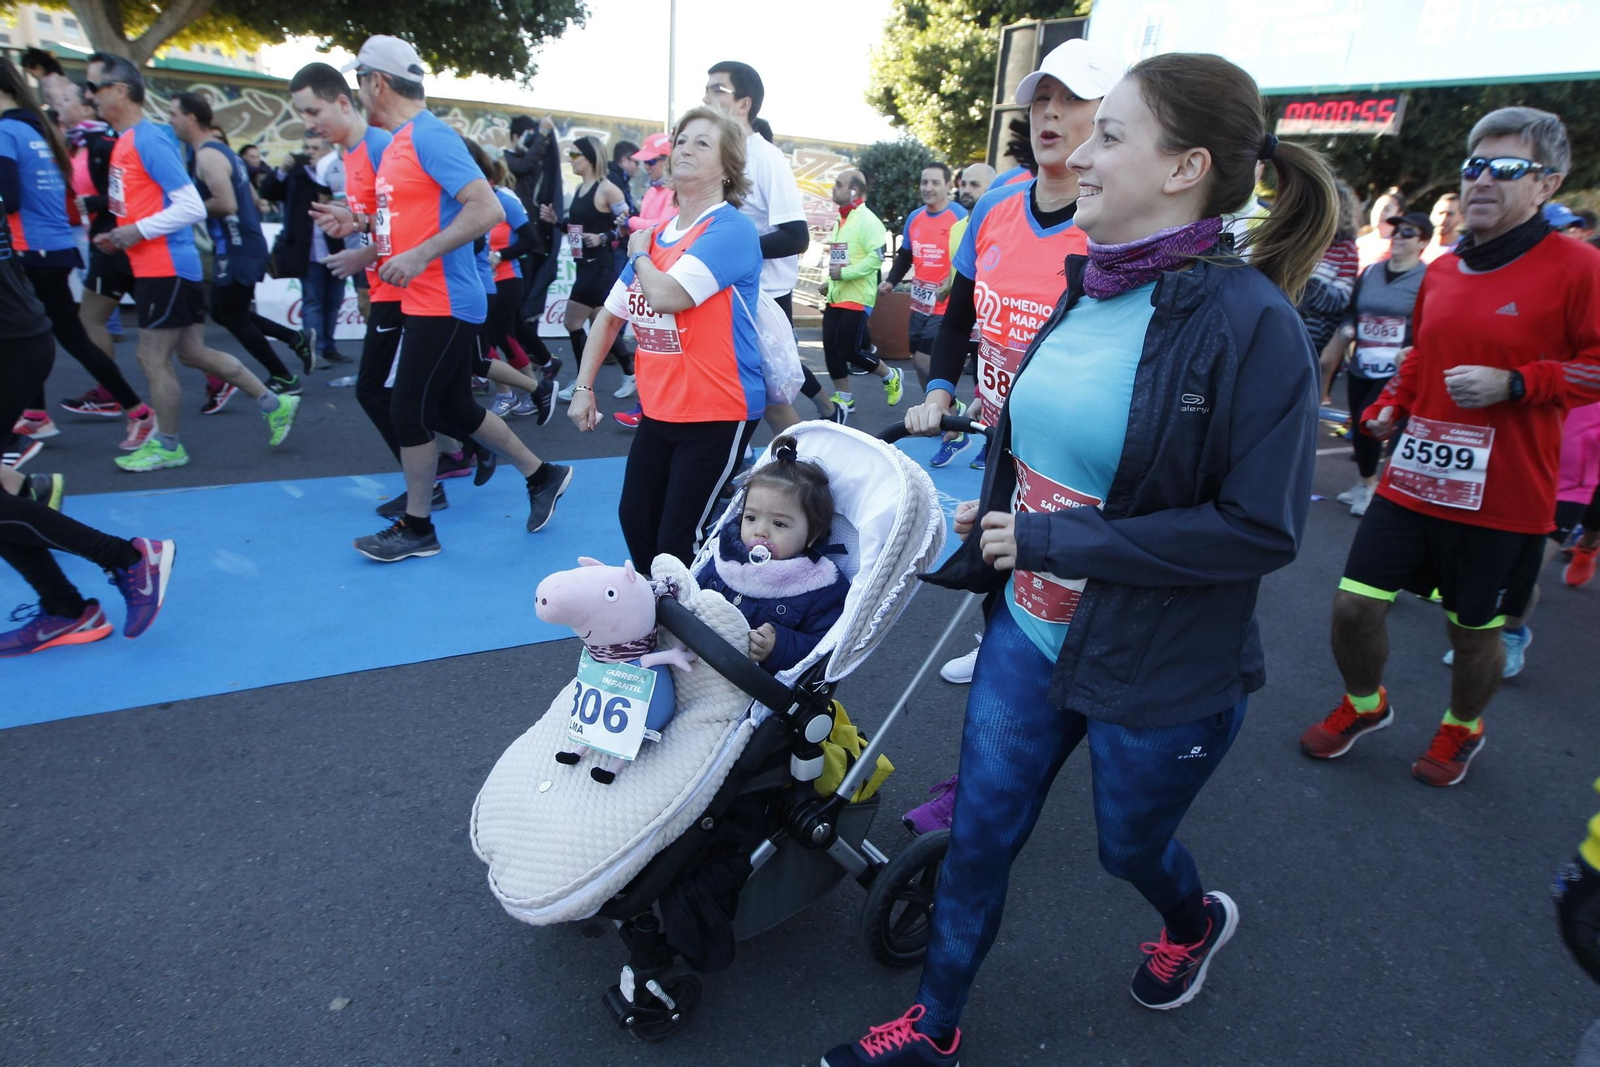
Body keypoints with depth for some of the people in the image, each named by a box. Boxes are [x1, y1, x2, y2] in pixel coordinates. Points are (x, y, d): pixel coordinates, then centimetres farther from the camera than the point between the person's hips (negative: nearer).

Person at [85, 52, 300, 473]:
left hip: (167, 268, -9)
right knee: (192, 351, 12)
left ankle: (167, 446, 14)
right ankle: (274, 403, 18)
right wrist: (118, 237, 10)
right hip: (155, 266, 9)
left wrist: (138, 231, -19)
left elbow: (192, 207, -20)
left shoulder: (148, 140, -14)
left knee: (153, 358, 0)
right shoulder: (126, 141, 14)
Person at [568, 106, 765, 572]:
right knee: (635, 522, 16)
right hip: (658, 410, 8)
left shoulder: (731, 229, -15)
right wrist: (583, 387, 8)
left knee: (679, 543, -4)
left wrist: (640, 254, -7)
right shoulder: (655, 235, 8)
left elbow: (665, 295, -28)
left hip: (717, 414, -8)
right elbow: (611, 315, 14)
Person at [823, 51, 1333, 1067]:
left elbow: (1262, 526, -23)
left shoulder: (1252, 323, -21)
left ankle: (1197, 921, 59)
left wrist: (1048, 537, -23)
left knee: (1129, 843, 21)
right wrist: (991, 530, 8)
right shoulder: (1089, 291, 0)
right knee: (978, 834, 14)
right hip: (1029, 631, 6)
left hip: (1164, 672, -5)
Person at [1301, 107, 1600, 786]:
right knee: (1355, 603, 4)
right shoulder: (1441, 272, 9)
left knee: (1475, 629, 12)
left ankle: (1462, 729, 41)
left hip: (1502, 495, -4)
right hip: (1415, 478, 5)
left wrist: (1512, 384, -21)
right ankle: (1363, 706, 32)